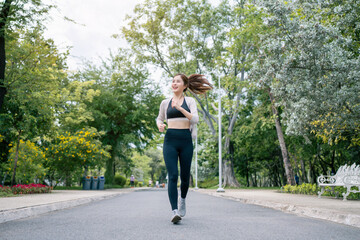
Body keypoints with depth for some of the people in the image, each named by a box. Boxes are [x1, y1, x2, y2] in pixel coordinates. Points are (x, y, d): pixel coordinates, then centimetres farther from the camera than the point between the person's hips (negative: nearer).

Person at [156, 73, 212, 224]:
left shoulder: (190, 101, 7)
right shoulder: (165, 103, 12)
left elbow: (195, 119, -7)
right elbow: (159, 118, 27)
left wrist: (180, 108, -17)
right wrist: (160, 125, 4)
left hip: (186, 140, 0)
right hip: (170, 140, 0)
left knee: (185, 175, 8)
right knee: (172, 176, -13)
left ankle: (182, 200, 37)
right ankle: (174, 211, -15)